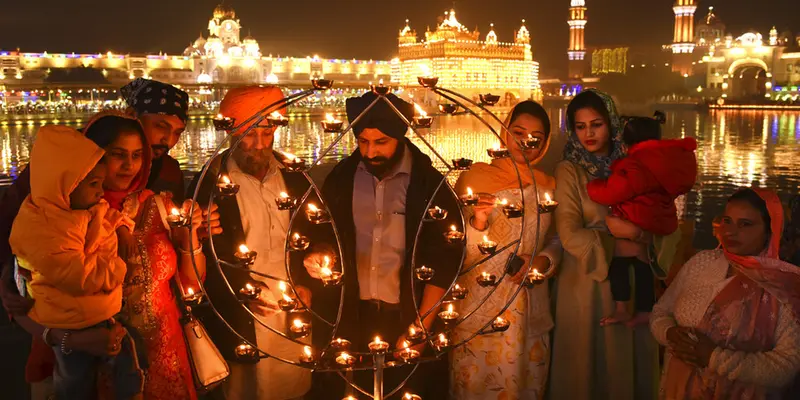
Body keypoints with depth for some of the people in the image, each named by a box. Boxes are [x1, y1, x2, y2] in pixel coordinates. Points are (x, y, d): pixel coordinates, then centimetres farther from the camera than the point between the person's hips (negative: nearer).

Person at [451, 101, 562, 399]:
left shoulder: (549, 186, 6)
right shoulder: (476, 176, -4)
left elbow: (558, 241, 13)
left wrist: (543, 261, -7)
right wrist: (477, 224, -24)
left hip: (530, 314, 3)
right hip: (478, 307, -3)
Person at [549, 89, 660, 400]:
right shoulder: (569, 171, -7)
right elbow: (570, 236, -16)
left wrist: (630, 229, -9)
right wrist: (626, 235, -10)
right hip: (588, 282, -4)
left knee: (629, 357, 13)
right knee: (588, 360, 8)